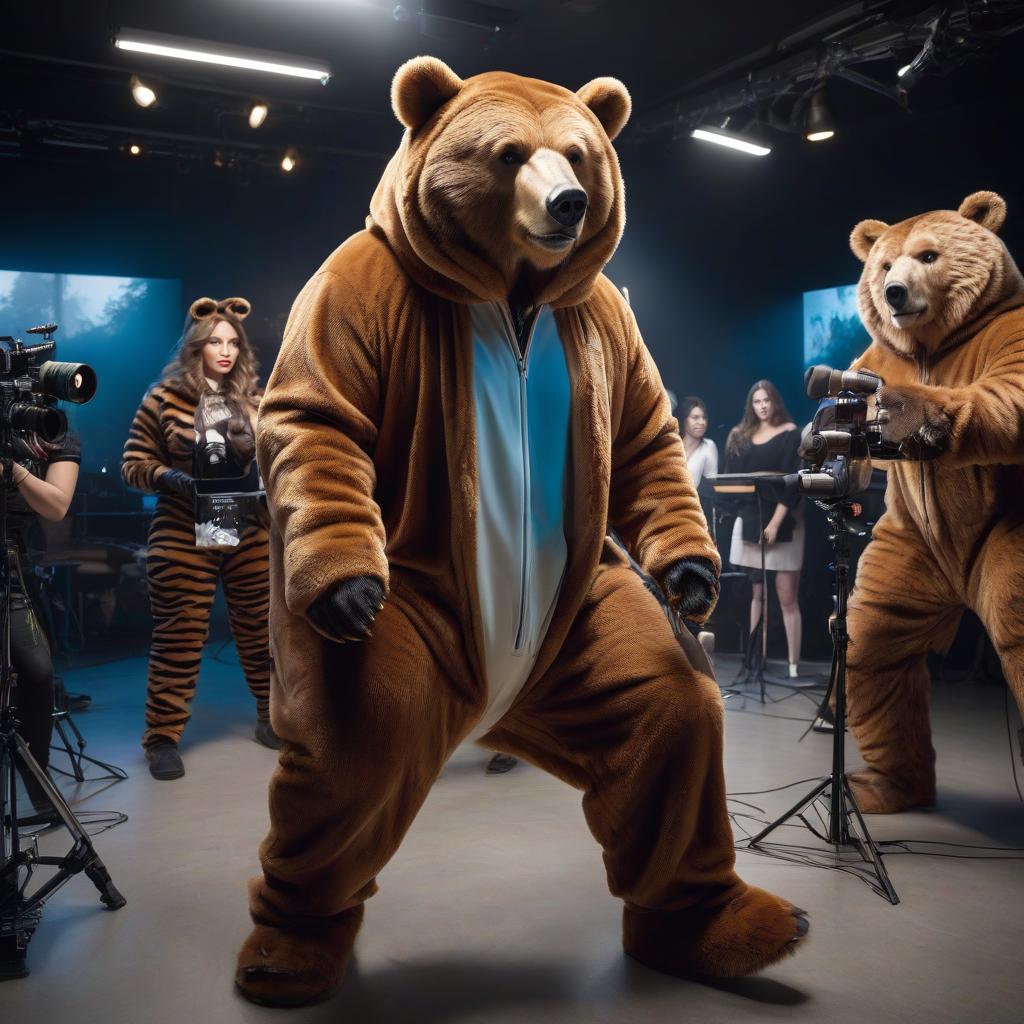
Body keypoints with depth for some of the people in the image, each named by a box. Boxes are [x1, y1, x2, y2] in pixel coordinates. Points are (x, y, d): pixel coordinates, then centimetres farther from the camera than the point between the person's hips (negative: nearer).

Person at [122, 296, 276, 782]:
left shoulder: (253, 399, 6)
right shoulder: (165, 397, -3)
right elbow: (134, 463, 0)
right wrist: (170, 478, -18)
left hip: (250, 535, 4)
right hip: (183, 536, -3)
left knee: (260, 629, 12)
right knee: (179, 638, 0)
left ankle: (273, 717, 29)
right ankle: (162, 737, 13)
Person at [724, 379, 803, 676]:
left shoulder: (790, 433, 0)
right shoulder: (741, 435, 13)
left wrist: (776, 522, -16)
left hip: (782, 522, -4)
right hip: (748, 520, 4)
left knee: (787, 597, -5)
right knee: (755, 593, 5)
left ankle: (793, 665, -3)